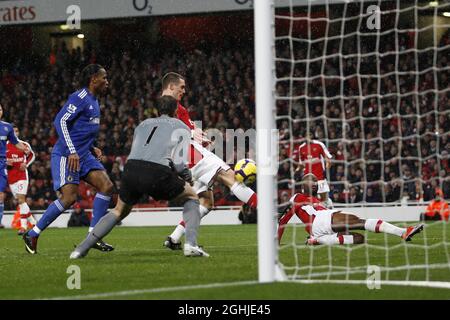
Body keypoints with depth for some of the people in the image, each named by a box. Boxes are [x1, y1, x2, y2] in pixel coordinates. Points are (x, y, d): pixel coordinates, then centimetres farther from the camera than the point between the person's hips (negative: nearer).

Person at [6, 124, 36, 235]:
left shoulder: (24, 145, 1)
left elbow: (32, 155, 16)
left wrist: (26, 164, -1)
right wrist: (5, 163, -9)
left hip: (22, 175, -3)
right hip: (10, 176, 3)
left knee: (21, 199, -15)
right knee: (20, 200, 6)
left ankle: (23, 226, -16)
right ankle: (32, 221, 21)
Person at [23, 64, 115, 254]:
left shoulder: (93, 101, 17)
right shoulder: (79, 98, -12)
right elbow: (60, 121, -19)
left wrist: (92, 149, 14)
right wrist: (71, 151, -23)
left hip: (83, 155, 9)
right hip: (66, 155, -9)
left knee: (106, 186, -4)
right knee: (69, 197, -17)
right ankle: (32, 235, -4)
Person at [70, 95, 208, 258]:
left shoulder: (144, 124, 32)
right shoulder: (181, 127, 19)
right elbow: (179, 162, 5)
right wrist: (188, 178, 26)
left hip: (131, 169, 4)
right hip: (158, 173, -4)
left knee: (119, 211, 28)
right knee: (191, 198, 22)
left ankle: (82, 248, 20)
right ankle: (191, 244, 2)